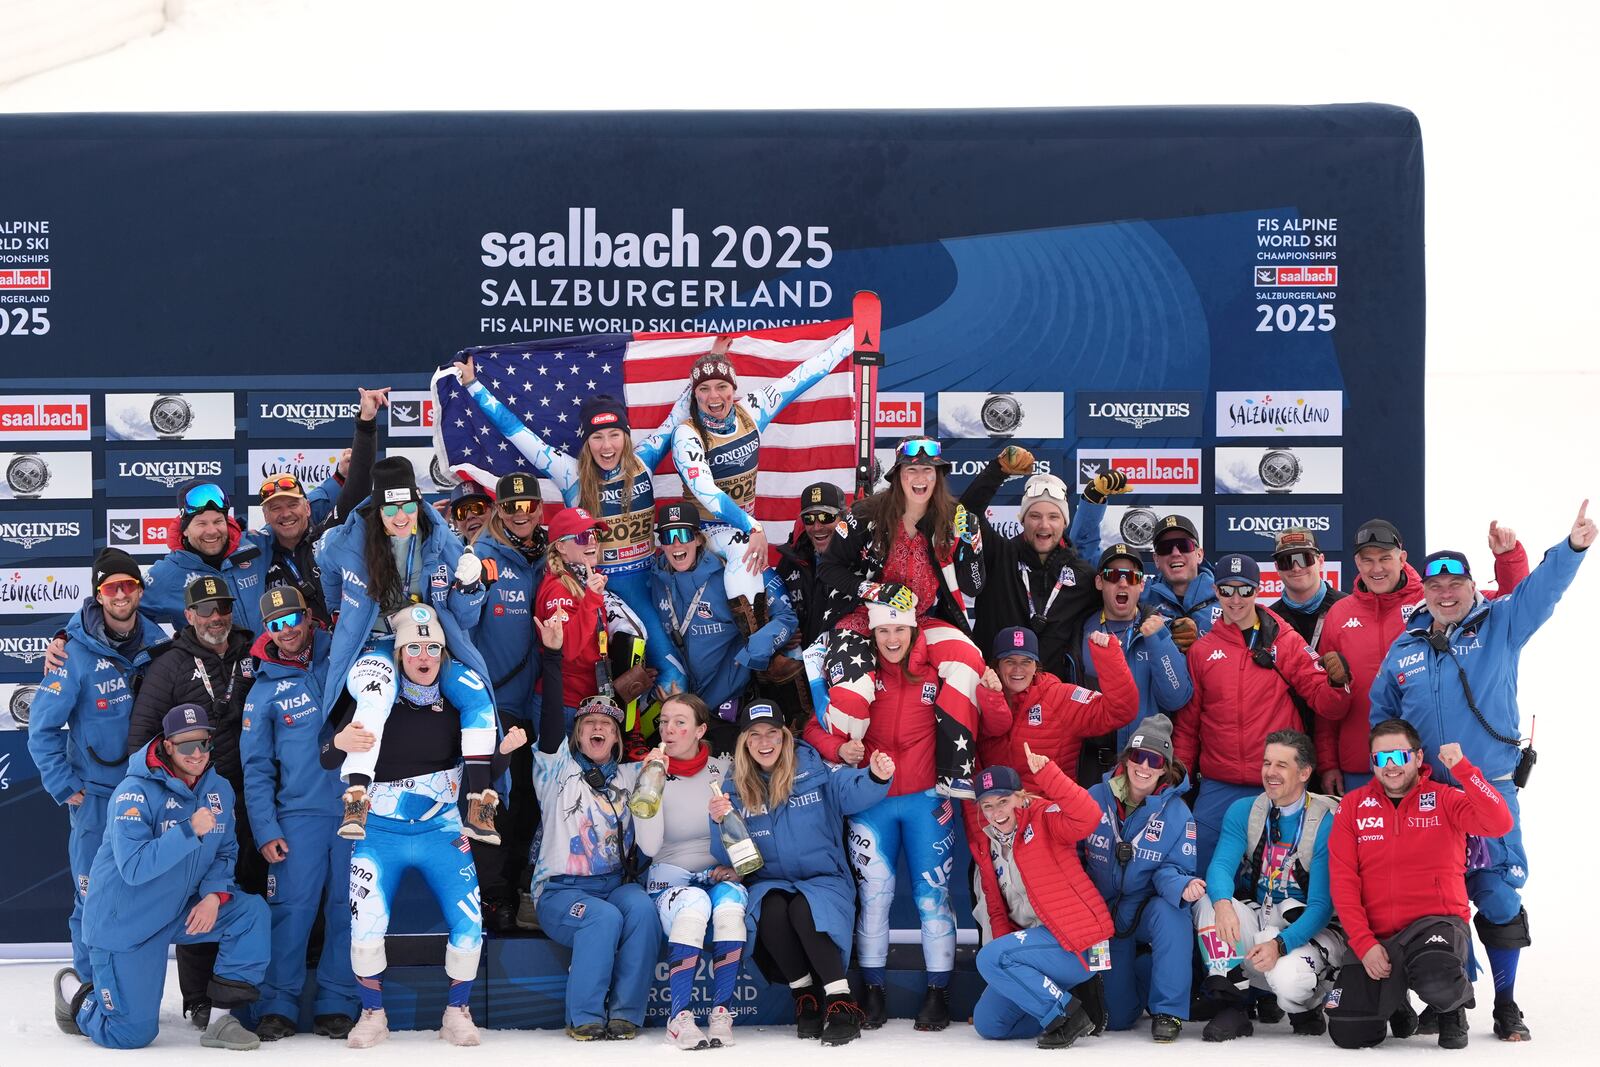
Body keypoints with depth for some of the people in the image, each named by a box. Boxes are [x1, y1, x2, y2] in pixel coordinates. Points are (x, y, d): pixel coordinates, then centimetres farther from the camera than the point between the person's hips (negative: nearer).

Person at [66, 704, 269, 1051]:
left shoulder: (219, 790, -1)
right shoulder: (135, 793, -21)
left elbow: (225, 853, 6)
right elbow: (134, 868, -30)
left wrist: (214, 894, -14)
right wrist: (190, 830, -37)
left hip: (179, 912, 6)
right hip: (124, 923, -6)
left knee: (252, 911, -16)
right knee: (132, 1035, -5)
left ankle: (222, 1016, -9)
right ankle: (79, 997, 28)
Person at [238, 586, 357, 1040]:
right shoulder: (263, 691, 6)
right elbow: (256, 769, 5)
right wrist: (265, 830, -3)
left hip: (356, 810, 1)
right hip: (298, 814, -1)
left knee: (347, 910, 2)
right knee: (291, 910, -7)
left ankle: (336, 1004, 11)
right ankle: (277, 1006, 2)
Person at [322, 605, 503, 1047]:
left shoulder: (458, 695, -4)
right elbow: (329, 761, -10)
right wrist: (341, 742, -32)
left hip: (441, 831, 1)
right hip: (380, 833, -1)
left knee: (469, 927, -11)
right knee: (366, 930, -15)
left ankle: (457, 1013, 13)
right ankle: (373, 1015, 10)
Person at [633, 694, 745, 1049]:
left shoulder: (724, 771, 4)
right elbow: (649, 846, -13)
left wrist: (734, 865, -8)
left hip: (720, 875, 1)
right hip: (670, 876, -1)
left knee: (729, 902, -34)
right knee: (694, 902, -36)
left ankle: (721, 1014, -27)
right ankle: (678, 1018, -33)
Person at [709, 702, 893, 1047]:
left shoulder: (815, 771, 1)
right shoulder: (734, 789, 8)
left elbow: (853, 791, -18)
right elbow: (727, 858, 3)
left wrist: (876, 776, -41)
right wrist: (720, 822, -18)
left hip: (823, 881, -2)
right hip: (769, 885, 2)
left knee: (803, 910, -34)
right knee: (771, 910, -32)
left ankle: (842, 1003, -28)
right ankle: (804, 995, -14)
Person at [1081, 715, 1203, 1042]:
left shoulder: (1177, 812, -9)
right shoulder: (1095, 799, -7)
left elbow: (1174, 869, -8)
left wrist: (1180, 885, -32)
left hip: (1149, 908, -1)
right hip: (1105, 913, 1)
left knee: (1171, 912, -39)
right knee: (1117, 1018, -4)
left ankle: (1167, 1010, -23)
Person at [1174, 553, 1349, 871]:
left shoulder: (1287, 642, 4)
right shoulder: (1201, 650, 8)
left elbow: (1324, 702, 0)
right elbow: (1187, 723, 12)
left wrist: (1336, 681, -21)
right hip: (1218, 790, 1)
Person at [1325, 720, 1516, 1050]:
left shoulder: (1444, 799, 2)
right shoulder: (1354, 806, 7)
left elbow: (1499, 823, -17)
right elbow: (1343, 882, 2)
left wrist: (1462, 768, -23)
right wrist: (1364, 944, -9)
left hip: (1437, 922, -3)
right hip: (1375, 936, 3)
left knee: (1437, 983, -37)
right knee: (1347, 1034, -10)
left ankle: (1453, 1010, 3)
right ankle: (1395, 1007, 26)